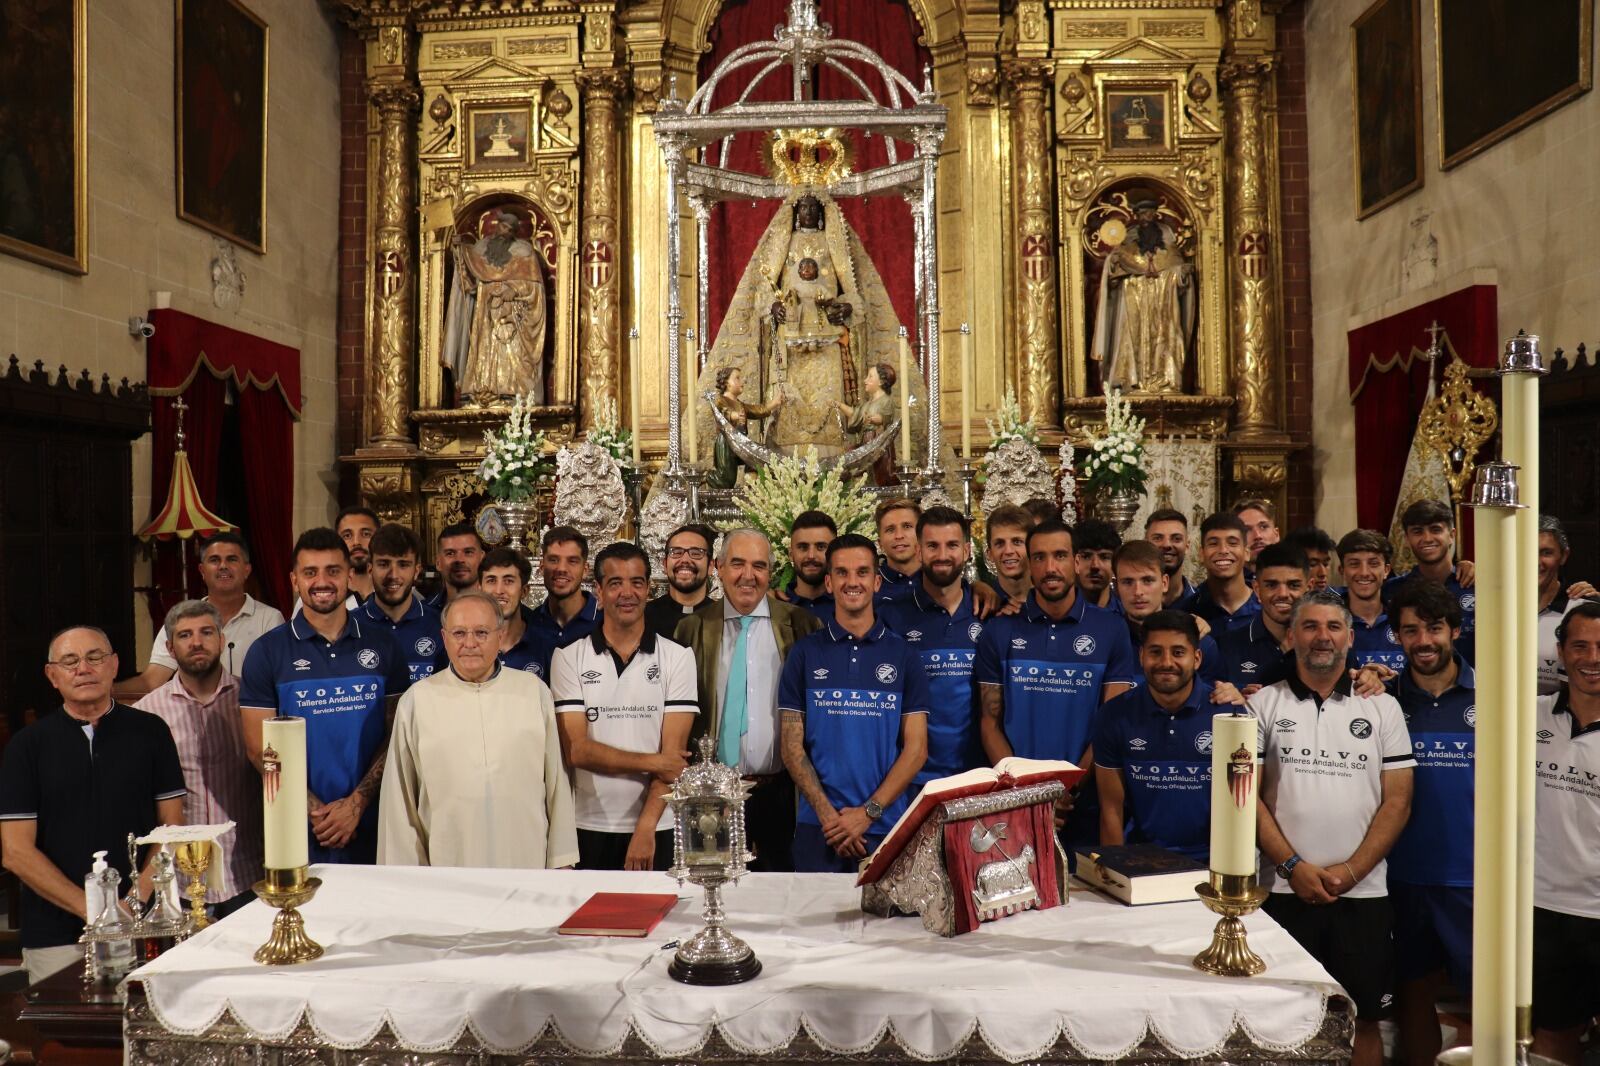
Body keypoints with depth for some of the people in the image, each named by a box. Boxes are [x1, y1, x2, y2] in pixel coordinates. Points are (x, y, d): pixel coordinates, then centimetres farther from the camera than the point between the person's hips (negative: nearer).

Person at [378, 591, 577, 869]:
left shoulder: (534, 690, 3)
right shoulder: (416, 700, 1)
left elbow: (557, 782, 4)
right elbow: (400, 796, 3)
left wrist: (561, 862, 3)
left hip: (528, 863, 1)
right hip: (447, 869, -1)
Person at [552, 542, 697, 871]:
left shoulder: (677, 657, -1)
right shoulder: (569, 658, 0)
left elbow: (672, 751, -7)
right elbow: (577, 750, -7)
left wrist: (645, 829, -14)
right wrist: (652, 763, -10)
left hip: (656, 830, 0)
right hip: (589, 828, 0)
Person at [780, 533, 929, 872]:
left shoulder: (902, 655, 4)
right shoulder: (805, 653, 4)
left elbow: (916, 747, 0)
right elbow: (792, 745, 1)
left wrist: (868, 812, -10)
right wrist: (827, 814, -10)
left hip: (887, 827, 0)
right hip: (818, 828, 0)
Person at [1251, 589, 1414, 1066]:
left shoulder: (1383, 707, 7)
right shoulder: (1264, 705, 4)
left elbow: (1397, 800, 2)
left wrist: (1351, 870, -8)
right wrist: (1293, 866, -9)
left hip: (1363, 892, 1)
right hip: (1285, 890, -1)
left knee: (1364, 1018, 9)